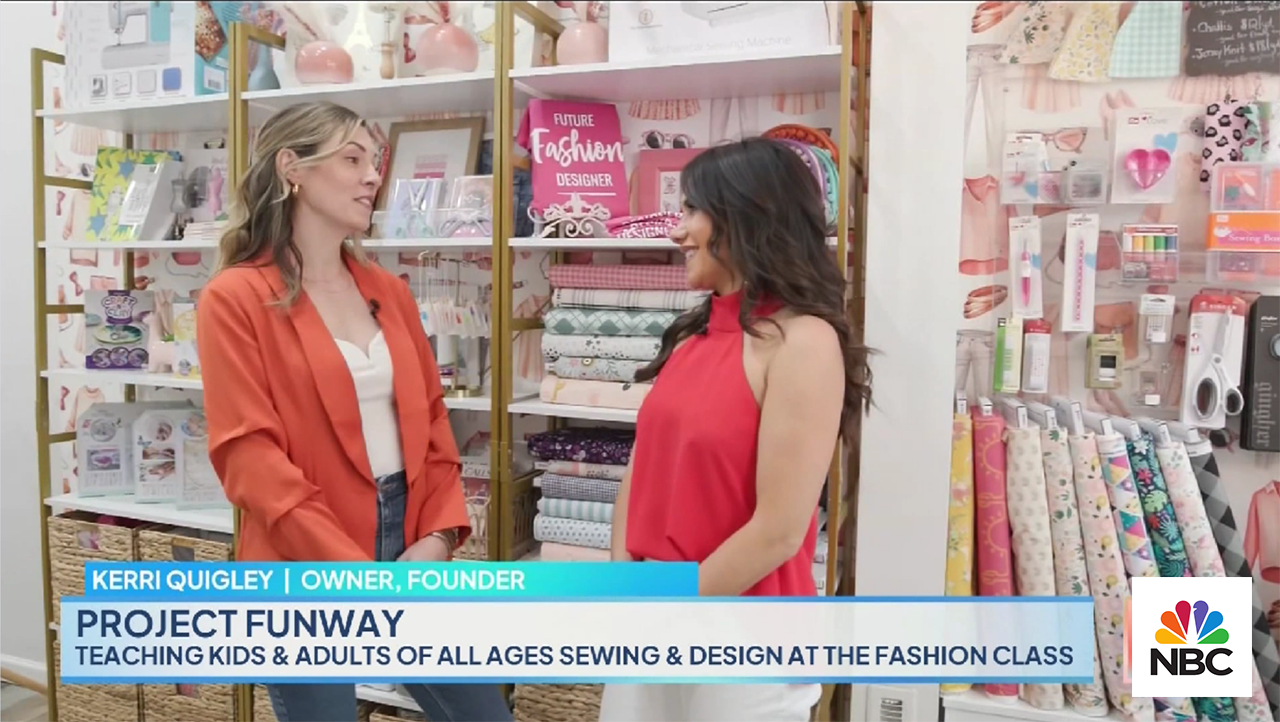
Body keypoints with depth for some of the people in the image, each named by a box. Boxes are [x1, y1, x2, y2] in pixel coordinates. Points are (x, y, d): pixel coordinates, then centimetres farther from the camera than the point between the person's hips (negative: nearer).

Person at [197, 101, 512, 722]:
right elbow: (250, 459, -13)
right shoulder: (234, 299, -7)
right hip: (307, 574, -5)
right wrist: (356, 575, -15)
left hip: (412, 553, 5)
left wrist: (439, 536, -3)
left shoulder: (388, 291, 10)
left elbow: (431, 421, 10)